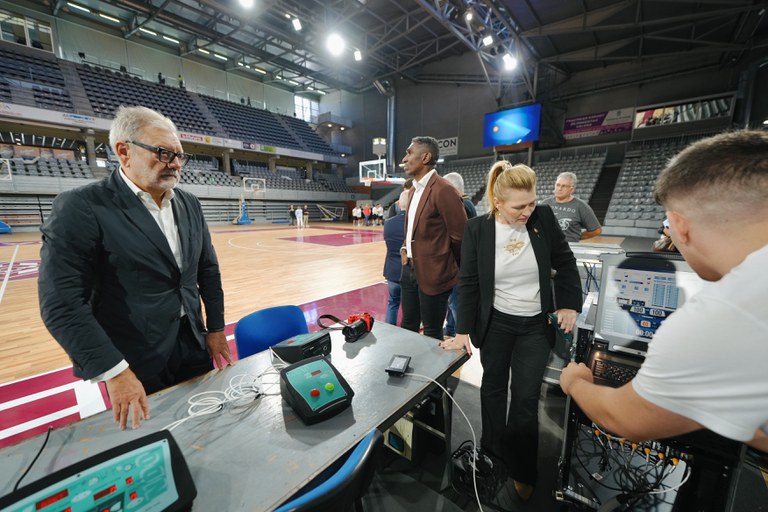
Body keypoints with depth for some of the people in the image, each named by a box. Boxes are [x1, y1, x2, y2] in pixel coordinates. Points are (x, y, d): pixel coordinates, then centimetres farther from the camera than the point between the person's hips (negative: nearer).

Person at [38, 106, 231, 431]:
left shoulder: (190, 205, 2)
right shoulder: (80, 208, -15)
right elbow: (62, 304, -17)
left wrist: (215, 329, 6)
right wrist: (116, 372, -17)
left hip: (194, 347, 5)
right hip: (136, 366, -4)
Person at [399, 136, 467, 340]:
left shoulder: (443, 190, -17)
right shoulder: (414, 189, 12)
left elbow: (460, 235, -15)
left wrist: (449, 265, 0)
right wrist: (405, 248, 9)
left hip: (433, 274, -8)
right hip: (410, 270, 8)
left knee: (432, 333, 10)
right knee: (408, 326, 22)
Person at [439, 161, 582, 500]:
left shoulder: (544, 218, -9)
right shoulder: (477, 229, -14)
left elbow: (565, 263, 3)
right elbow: (468, 283, -11)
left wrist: (569, 305, -3)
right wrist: (463, 330, -11)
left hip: (536, 325, 1)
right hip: (495, 322, 0)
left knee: (525, 397, 7)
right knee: (493, 385, 18)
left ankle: (522, 470, 31)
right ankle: (492, 451, 43)